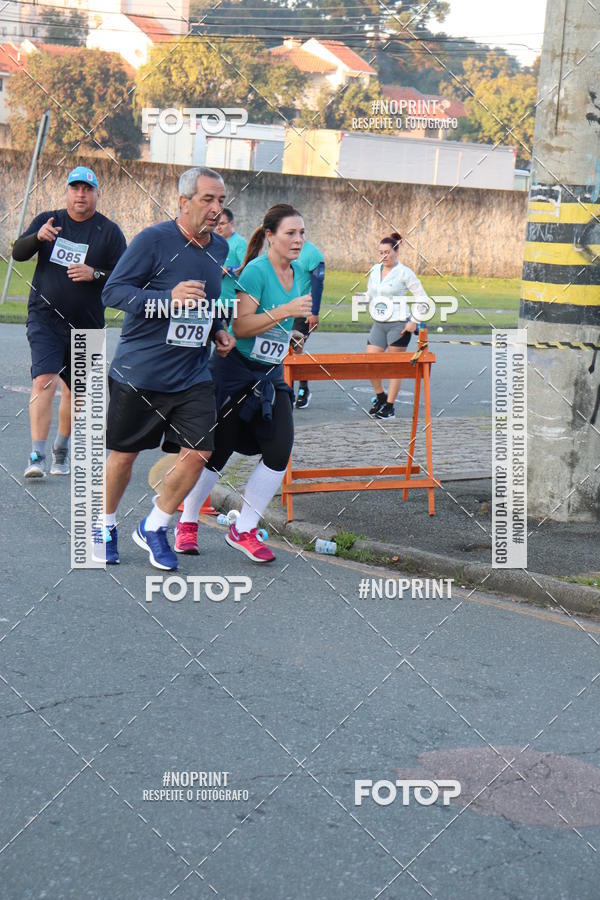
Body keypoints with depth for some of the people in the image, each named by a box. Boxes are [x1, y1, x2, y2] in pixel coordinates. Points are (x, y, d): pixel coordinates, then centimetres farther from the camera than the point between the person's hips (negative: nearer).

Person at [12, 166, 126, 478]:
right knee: (44, 382, -17)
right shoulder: (47, 220, 4)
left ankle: (61, 451, 33)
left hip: (86, 325, 1)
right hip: (44, 320, -1)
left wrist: (95, 274, -20)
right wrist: (38, 237, -25)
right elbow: (18, 253, -5)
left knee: (74, 391, 12)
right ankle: (37, 457, -19)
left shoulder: (109, 232, 0)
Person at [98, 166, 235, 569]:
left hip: (192, 377, 5)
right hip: (138, 372, -5)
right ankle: (106, 526, 32)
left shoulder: (220, 248, 8)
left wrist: (218, 329, 7)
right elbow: (112, 291, -15)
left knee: (197, 453, -6)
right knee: (124, 455, 8)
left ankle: (154, 528, 15)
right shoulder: (154, 240, -13)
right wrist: (168, 300, -26)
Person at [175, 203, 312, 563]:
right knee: (217, 451, 1)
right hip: (235, 372, -6)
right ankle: (187, 522, 22)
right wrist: (286, 311, -28)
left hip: (271, 377, 6)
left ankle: (244, 529, 7)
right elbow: (240, 326, -24)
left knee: (279, 451, -7)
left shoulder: (298, 274, 8)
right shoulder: (256, 270, -15)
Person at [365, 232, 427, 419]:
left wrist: (414, 321, -12)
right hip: (378, 324, 6)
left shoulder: (404, 273, -7)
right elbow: (369, 295, 22)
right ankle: (380, 397, 23)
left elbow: (423, 298, -5)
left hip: (398, 324, -6)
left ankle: (389, 406, 7)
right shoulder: (375, 270, 9)